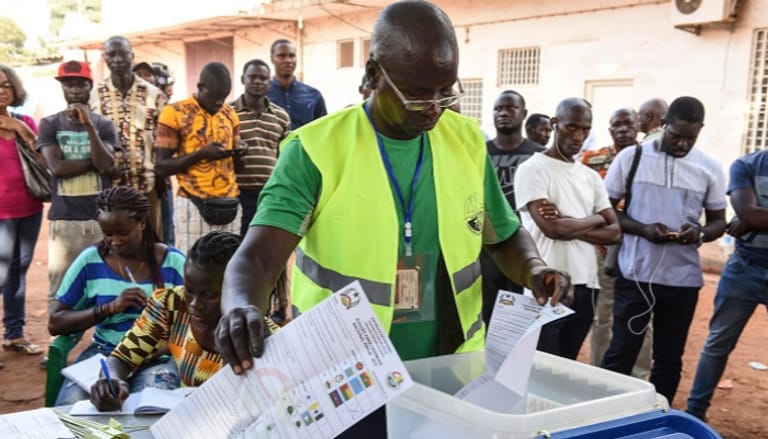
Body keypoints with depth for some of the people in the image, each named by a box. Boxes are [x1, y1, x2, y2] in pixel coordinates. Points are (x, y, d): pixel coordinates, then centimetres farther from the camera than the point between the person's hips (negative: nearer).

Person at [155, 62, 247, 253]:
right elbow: (161, 165, -6)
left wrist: (239, 155, -6)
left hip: (229, 203, 4)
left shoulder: (230, 113, 12)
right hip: (193, 204, -4)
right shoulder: (175, 113, -4)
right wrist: (200, 154, -18)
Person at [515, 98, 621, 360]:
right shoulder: (532, 169, -7)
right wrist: (594, 219, 0)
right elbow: (552, 229, -17)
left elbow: (614, 232, 6)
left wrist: (568, 226, -9)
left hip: (585, 286, 6)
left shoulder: (591, 176, 13)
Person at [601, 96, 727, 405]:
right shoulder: (631, 157, -3)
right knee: (622, 351, 3)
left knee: (669, 356, 12)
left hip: (683, 278, 2)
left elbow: (719, 221, 11)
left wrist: (700, 234, -13)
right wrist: (642, 229, -16)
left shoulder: (709, 168, 3)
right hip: (635, 274, -2)